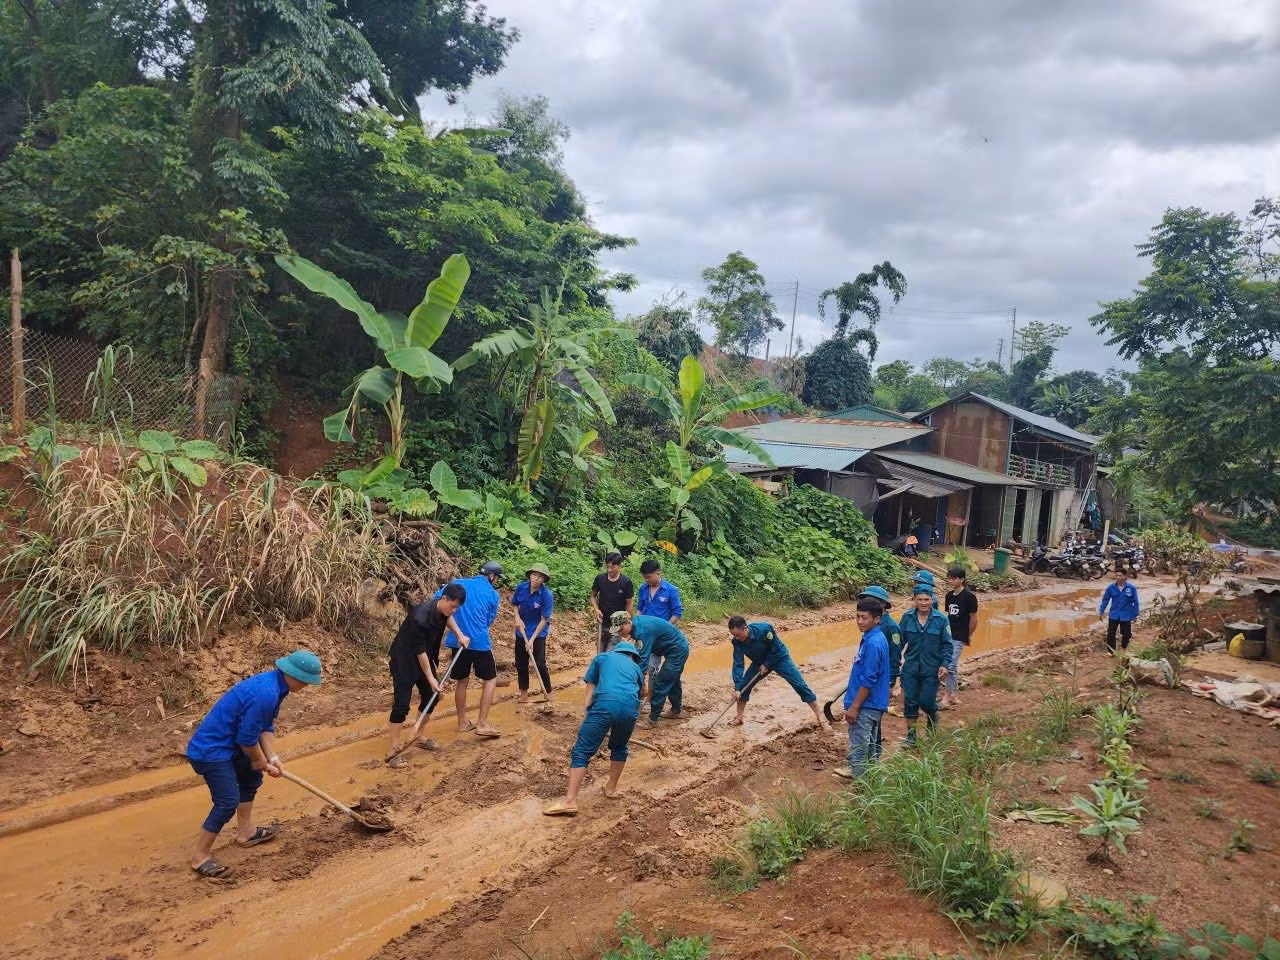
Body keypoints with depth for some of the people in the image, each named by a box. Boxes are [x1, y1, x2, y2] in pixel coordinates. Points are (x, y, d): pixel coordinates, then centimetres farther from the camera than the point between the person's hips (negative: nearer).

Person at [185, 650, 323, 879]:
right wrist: (262, 762, -6)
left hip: (227, 742, 11)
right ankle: (200, 856, 4)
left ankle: (245, 831, 38)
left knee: (251, 776, 23)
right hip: (211, 750, -11)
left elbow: (266, 727, 8)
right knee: (228, 802, -10)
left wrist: (272, 758, -1)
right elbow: (248, 738, -24)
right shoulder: (265, 693, -31)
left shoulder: (275, 684, 1)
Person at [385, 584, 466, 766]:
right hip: (403, 660, -8)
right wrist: (431, 679, -21)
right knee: (401, 704, -10)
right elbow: (420, 651, -26)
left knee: (431, 697, 11)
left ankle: (418, 735, 30)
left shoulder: (443, 610, -12)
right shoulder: (420, 617, -35)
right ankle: (392, 751, -2)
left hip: (424, 658, 8)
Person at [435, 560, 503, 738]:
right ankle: (482, 724, 2)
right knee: (490, 679, 9)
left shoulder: (458, 584, 6)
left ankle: (462, 722, 25)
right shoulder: (493, 595, -1)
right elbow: (488, 622, 6)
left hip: (458, 641, 4)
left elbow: (437, 598, -2)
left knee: (462, 681, 17)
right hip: (480, 642, -4)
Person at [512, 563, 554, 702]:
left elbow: (544, 620, -20)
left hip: (538, 633, -5)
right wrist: (518, 618, -11)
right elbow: (515, 604, 7)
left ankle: (548, 694, 6)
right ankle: (524, 693, 26)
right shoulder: (521, 587, -11)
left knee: (540, 664, -11)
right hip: (522, 631, 5)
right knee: (521, 663, 10)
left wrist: (532, 640, -22)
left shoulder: (546, 595, -23)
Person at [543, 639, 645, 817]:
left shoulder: (602, 657, 32)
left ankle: (570, 801, -10)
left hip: (605, 704, -3)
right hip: (630, 708, 3)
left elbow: (590, 688, 23)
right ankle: (611, 788, 38)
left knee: (581, 751, -1)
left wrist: (587, 711, 19)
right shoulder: (637, 668, 36)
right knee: (619, 748, 30)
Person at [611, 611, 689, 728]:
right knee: (672, 681, 24)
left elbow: (643, 661, -32)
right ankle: (676, 711, 39)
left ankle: (653, 719, 0)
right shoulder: (636, 621, -3)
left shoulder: (642, 631, -31)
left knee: (660, 684, -8)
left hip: (677, 651, -10)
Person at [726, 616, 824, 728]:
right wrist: (737, 688, -28)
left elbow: (776, 647, -22)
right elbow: (738, 664, -22)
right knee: (743, 686, -5)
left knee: (800, 685, -9)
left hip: (779, 658, -4)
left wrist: (767, 664, -20)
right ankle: (739, 718, 11)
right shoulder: (737, 641, -23)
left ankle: (819, 715, 2)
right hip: (760, 662, 4)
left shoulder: (763, 629, -37)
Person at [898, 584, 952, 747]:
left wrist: (945, 664, -10)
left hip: (931, 669, -2)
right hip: (910, 668, 2)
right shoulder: (907, 617, -4)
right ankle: (911, 736, 19)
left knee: (926, 702, -1)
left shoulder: (941, 620, -8)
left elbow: (947, 645, -2)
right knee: (910, 702, 5)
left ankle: (933, 717, 35)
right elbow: (900, 640, 3)